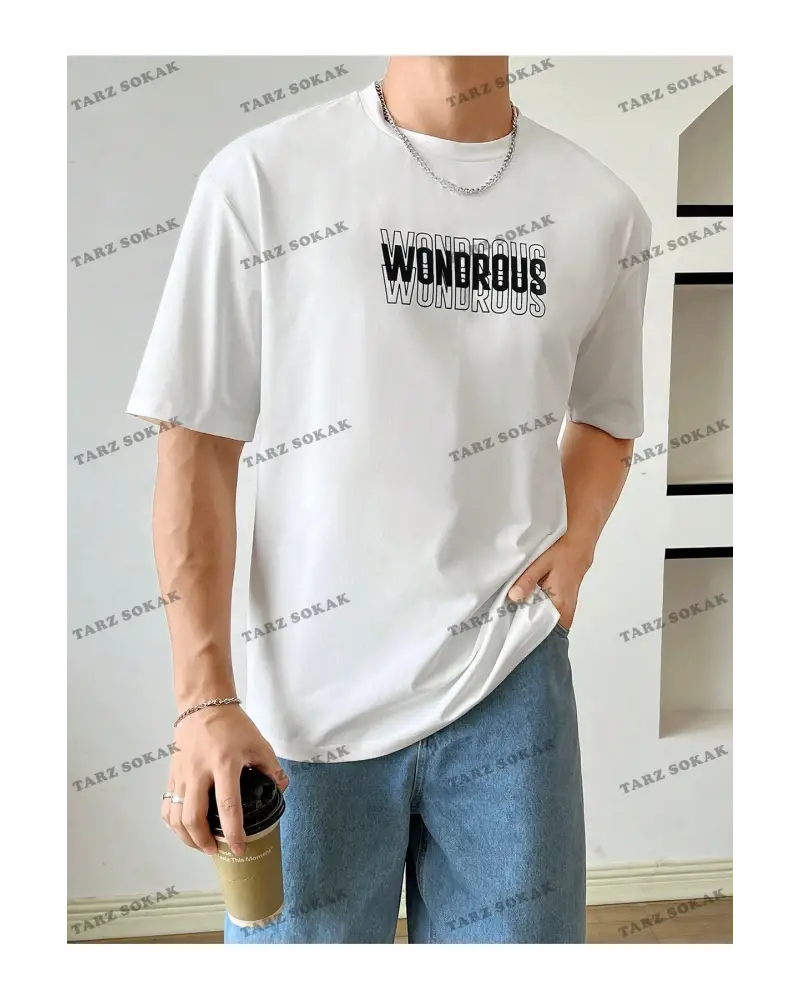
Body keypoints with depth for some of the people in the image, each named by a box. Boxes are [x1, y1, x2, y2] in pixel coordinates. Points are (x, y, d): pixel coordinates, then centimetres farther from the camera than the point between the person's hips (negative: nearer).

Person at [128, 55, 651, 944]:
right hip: (309, 703, -2)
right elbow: (197, 449, -4)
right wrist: (203, 699, -9)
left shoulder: (601, 210, 4)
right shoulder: (260, 178, -5)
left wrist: (576, 540, -1)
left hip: (511, 685, 3)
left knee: (517, 927, 13)